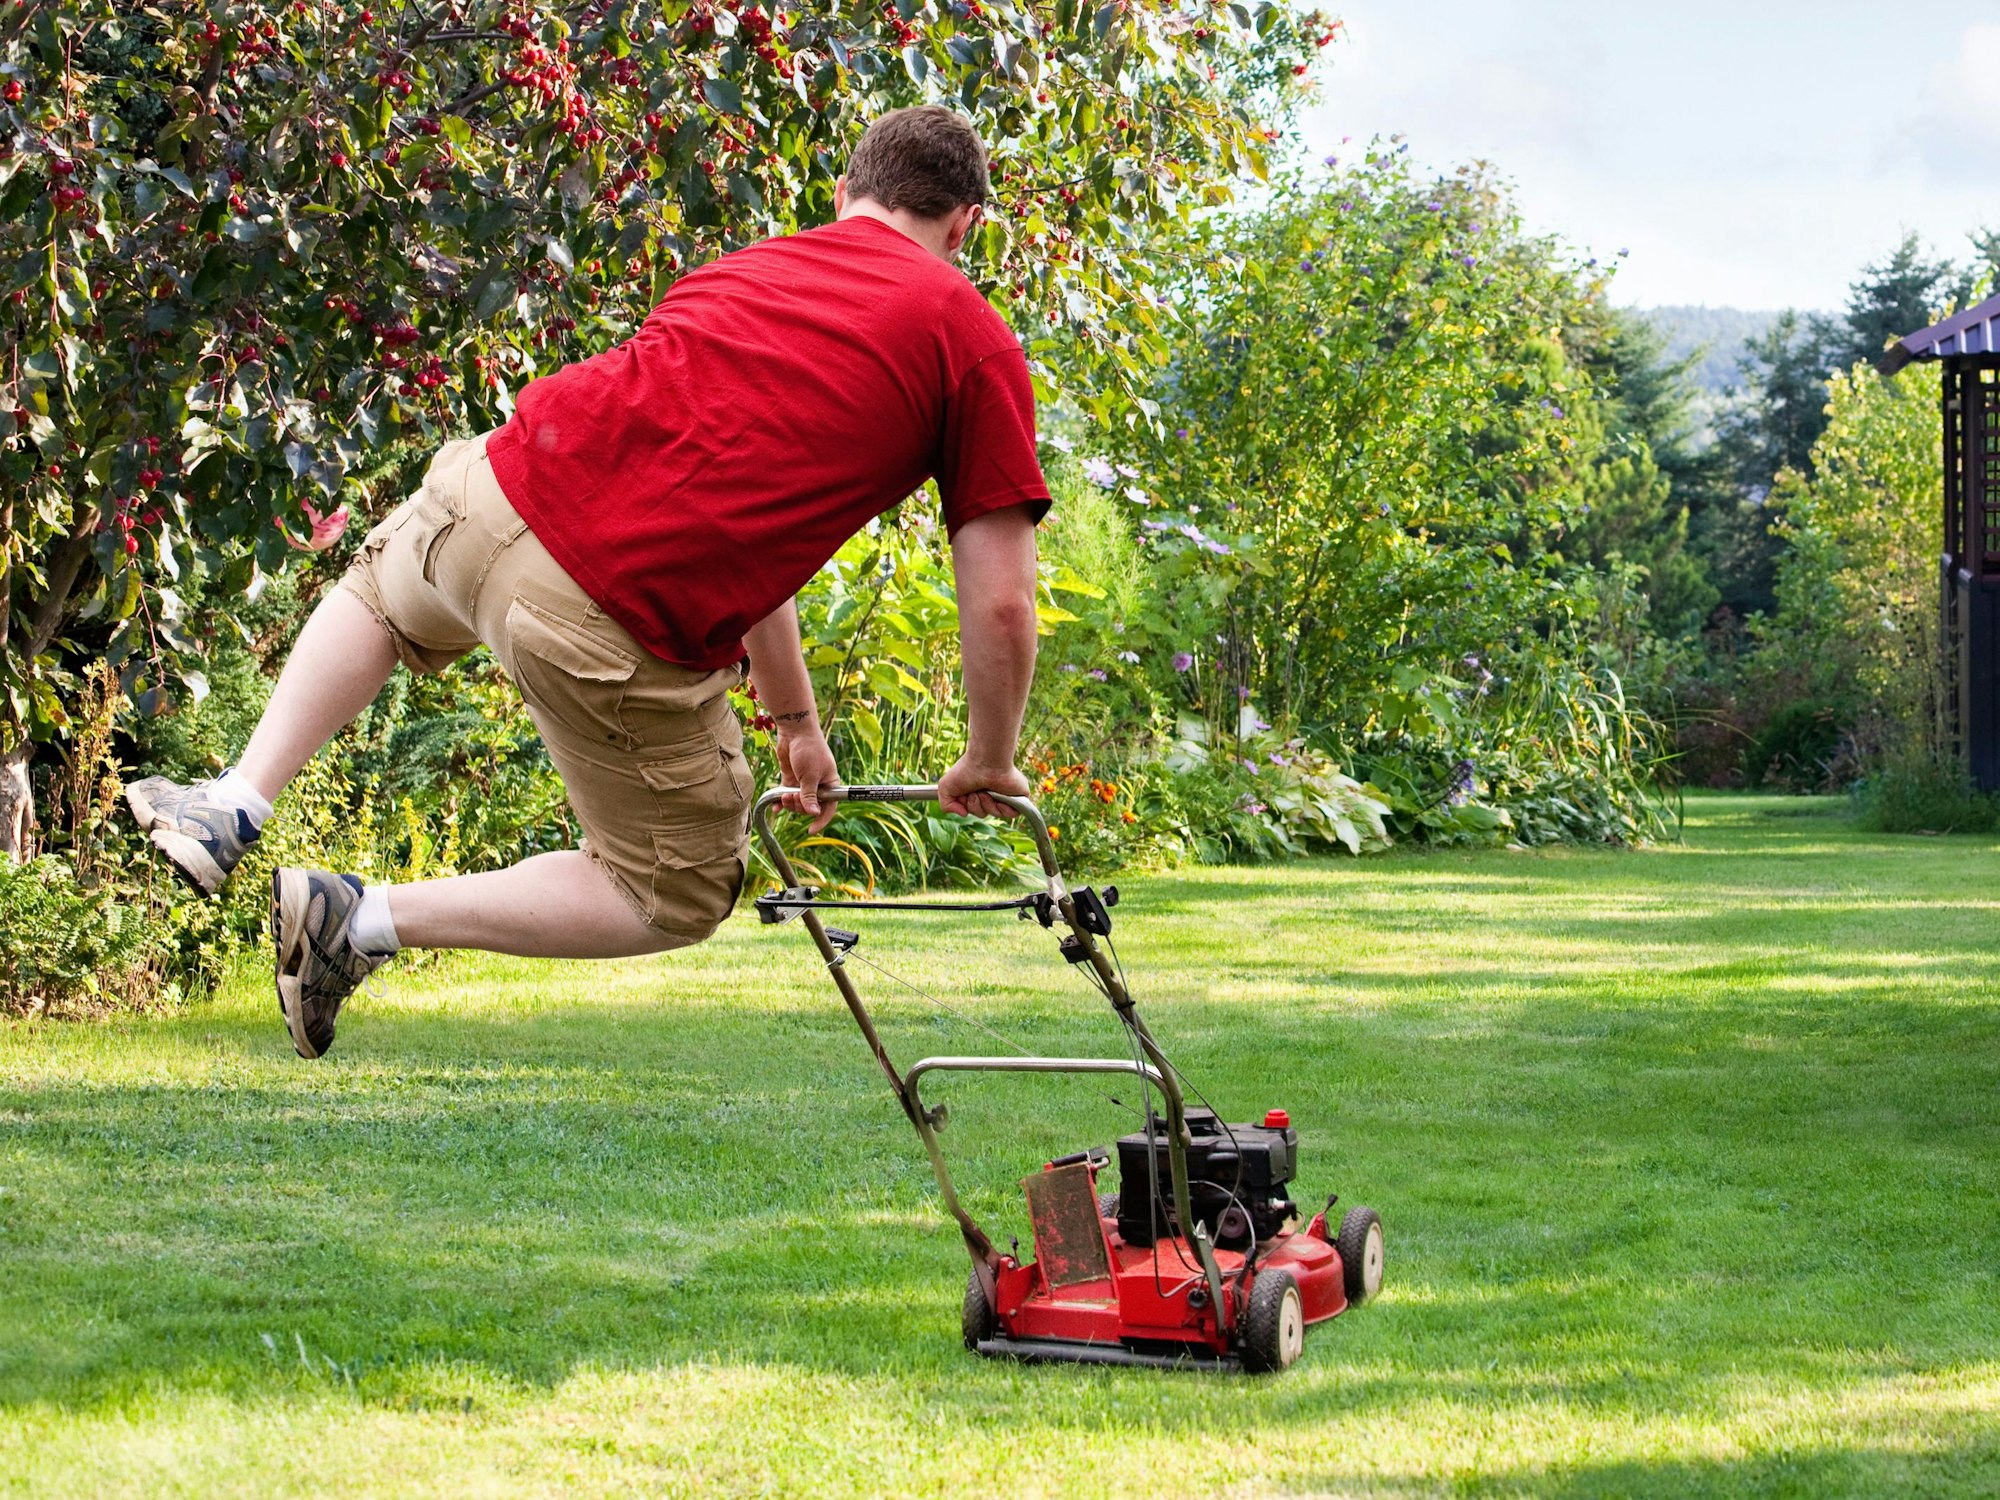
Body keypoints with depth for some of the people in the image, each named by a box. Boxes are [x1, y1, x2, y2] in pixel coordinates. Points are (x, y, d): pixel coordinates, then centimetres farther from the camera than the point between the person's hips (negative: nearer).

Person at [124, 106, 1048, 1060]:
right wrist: (988, 765, 20)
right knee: (677, 899, 18)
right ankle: (366, 923, 8)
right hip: (620, 632, -6)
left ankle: (234, 805, 30)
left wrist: (795, 719, 41)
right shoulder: (976, 344, 6)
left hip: (504, 487, 6)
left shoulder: (754, 264, 24)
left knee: (382, 587, 42)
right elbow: (1001, 608, 2)